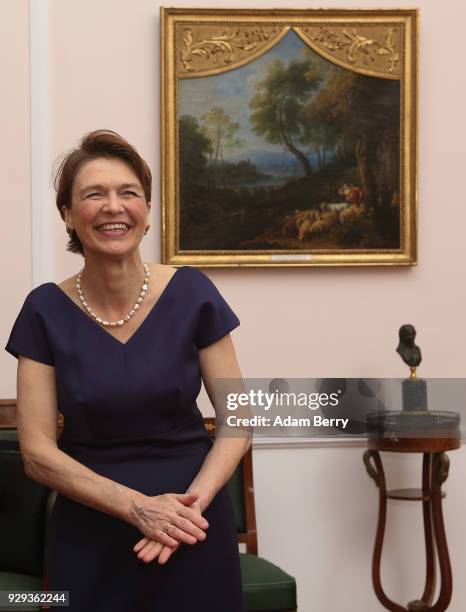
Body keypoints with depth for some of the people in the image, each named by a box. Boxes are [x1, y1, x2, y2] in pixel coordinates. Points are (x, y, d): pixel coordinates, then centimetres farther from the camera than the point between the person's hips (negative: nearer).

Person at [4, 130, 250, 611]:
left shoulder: (192, 293, -7)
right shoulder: (46, 311, -6)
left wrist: (193, 502, -18)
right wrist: (137, 507, -18)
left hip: (192, 529, 0)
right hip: (89, 535, 0)